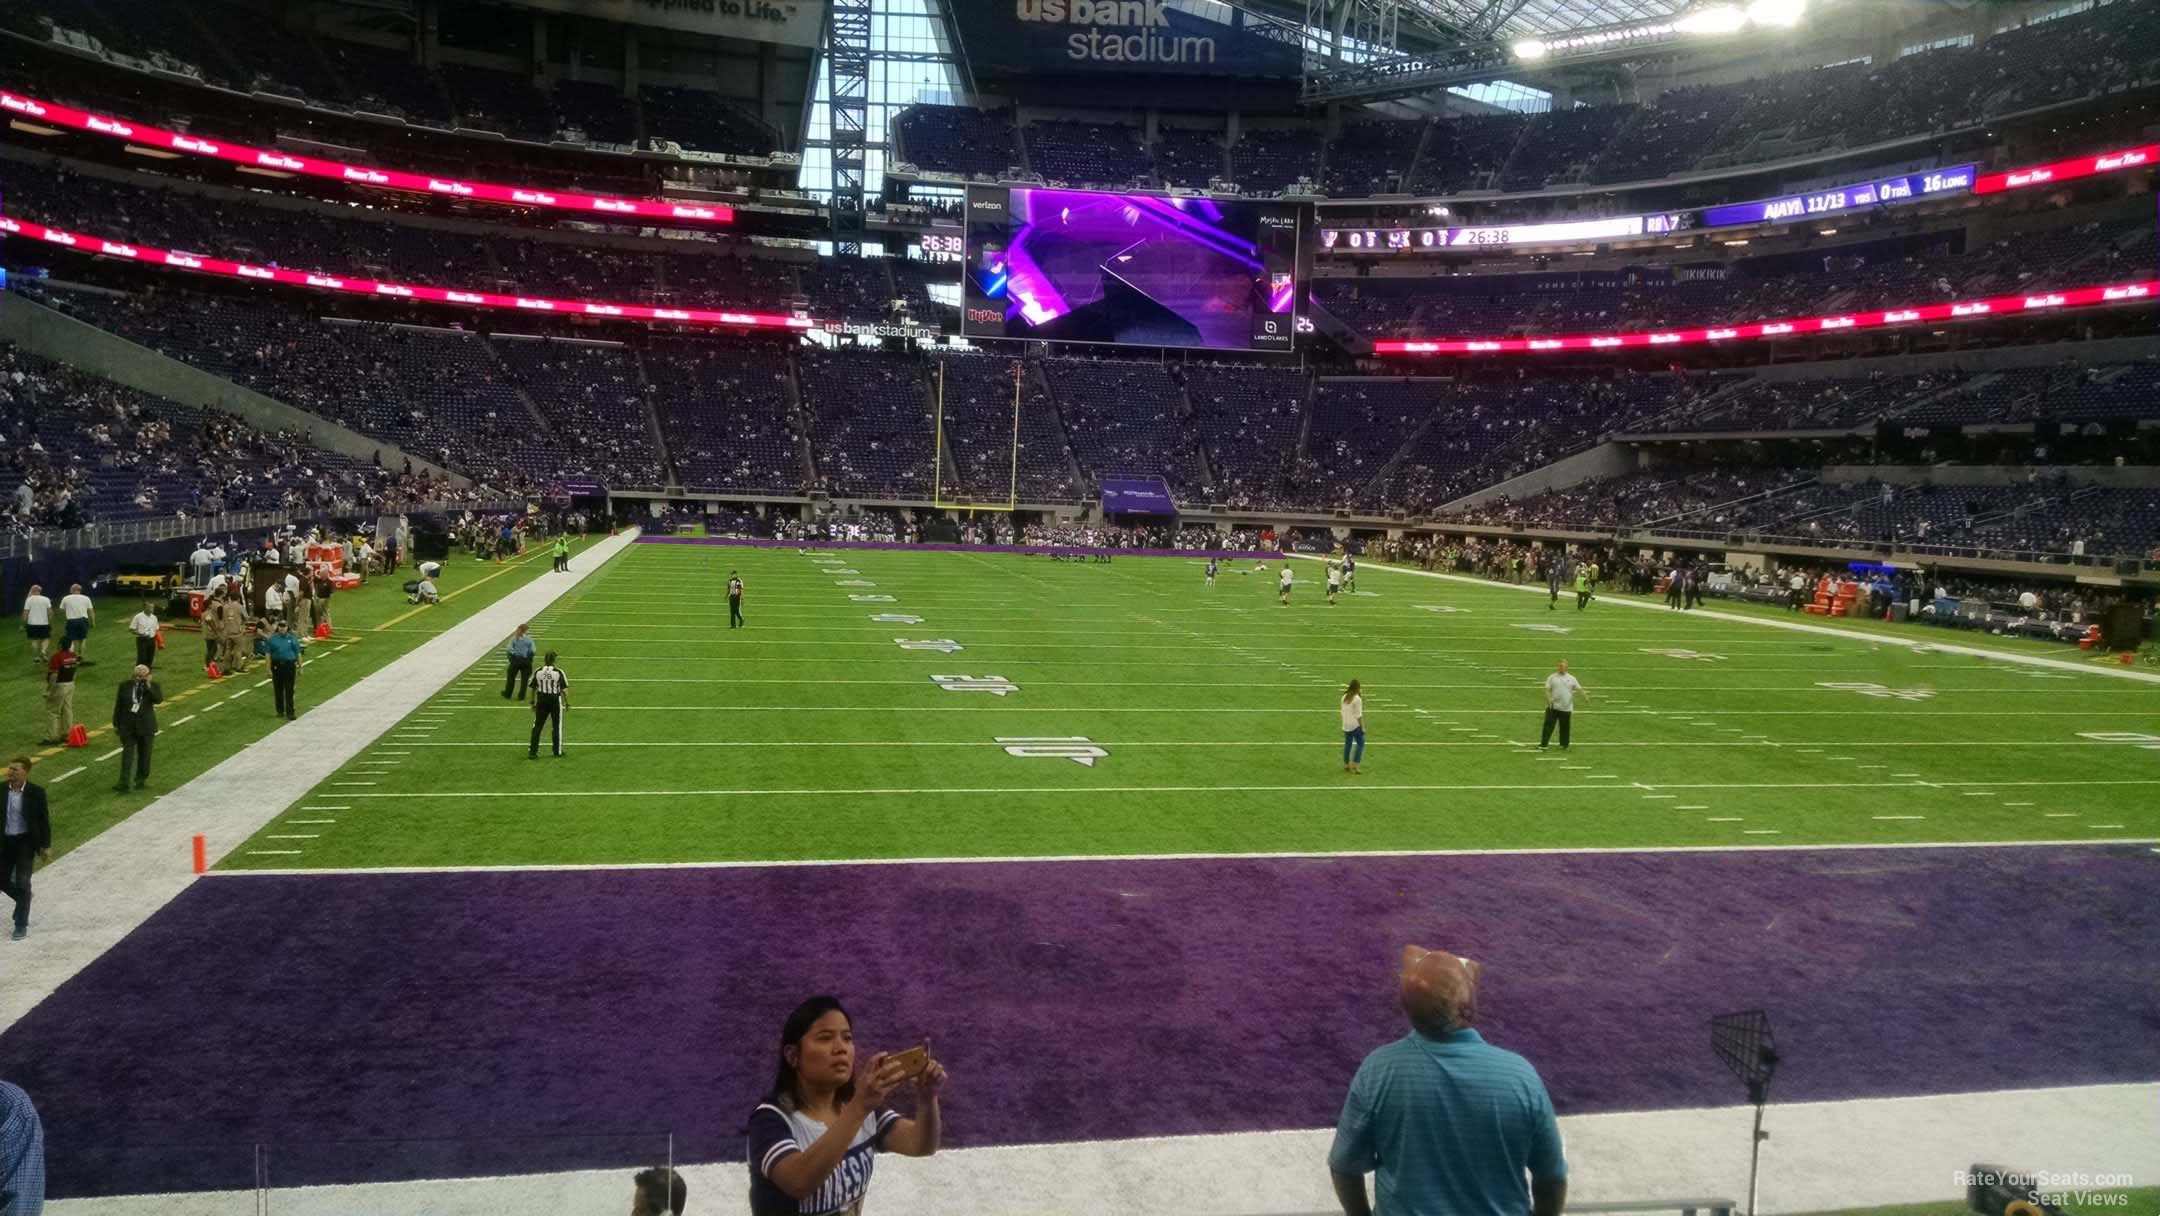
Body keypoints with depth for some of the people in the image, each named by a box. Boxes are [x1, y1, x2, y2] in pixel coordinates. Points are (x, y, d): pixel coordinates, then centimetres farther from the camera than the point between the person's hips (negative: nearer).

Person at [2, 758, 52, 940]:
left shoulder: (36, 792, -12)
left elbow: (44, 819, -6)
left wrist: (46, 845, -6)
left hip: (26, 842, -3)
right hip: (5, 842, 3)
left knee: (22, 883, 0)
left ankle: (21, 924, 14)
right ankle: (24, 900, 42)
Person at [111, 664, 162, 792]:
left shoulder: (153, 686, -1)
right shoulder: (125, 685, 1)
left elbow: (159, 699, -19)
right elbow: (118, 705, 6)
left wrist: (149, 686, -26)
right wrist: (116, 724, 6)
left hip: (145, 726, 0)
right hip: (128, 725, 0)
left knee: (144, 754, 9)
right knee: (127, 753, -6)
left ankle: (140, 780, 24)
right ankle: (123, 783, -9)